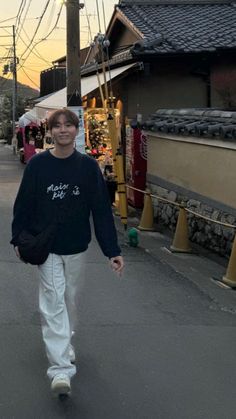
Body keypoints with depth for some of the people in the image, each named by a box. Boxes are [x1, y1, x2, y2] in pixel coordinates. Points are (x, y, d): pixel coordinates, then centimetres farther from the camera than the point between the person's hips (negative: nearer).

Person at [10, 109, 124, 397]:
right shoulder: (37, 165, -7)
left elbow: (102, 209, -5)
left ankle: (64, 342, 42)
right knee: (53, 302, -9)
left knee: (68, 300, 17)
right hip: (45, 247, -2)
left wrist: (112, 251, -9)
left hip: (76, 247, 2)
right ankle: (61, 368, -11)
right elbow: (23, 204, 1)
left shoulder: (88, 167, -5)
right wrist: (18, 240, 3)